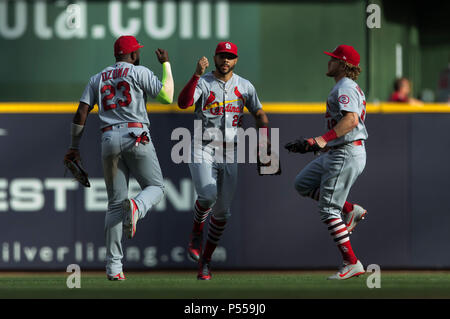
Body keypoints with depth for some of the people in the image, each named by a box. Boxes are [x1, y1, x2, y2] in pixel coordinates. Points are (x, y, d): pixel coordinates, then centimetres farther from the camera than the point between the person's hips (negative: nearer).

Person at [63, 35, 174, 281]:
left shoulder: (97, 79, 17)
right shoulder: (138, 72, 3)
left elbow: (81, 113, 9)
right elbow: (167, 97, -1)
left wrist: (74, 147, 14)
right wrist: (166, 64, 11)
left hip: (109, 140, 4)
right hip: (136, 137, -4)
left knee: (115, 203, 8)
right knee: (156, 187, 12)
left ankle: (113, 266, -1)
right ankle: (135, 206, -27)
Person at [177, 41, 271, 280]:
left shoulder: (245, 87, 7)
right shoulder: (203, 82, -4)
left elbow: (259, 114, 17)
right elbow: (183, 103, -22)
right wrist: (197, 74, -31)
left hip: (229, 153, 3)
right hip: (202, 150, -3)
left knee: (222, 211, 3)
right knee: (207, 195, -26)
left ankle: (205, 260, 16)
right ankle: (196, 234, 4)